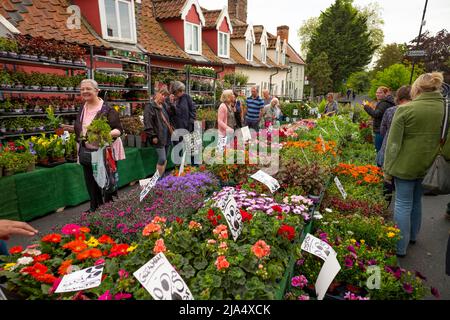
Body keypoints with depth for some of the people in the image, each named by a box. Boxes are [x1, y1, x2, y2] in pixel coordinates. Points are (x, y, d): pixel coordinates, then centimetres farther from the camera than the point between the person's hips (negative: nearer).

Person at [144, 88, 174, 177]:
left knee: (165, 159, 12)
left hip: (167, 136, 8)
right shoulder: (150, 106, -8)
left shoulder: (164, 105, 15)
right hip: (159, 137, -8)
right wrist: (153, 136, -18)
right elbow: (147, 123, -14)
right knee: (162, 159, -10)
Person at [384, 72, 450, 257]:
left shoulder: (406, 109, -15)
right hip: (429, 166, 5)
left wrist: (388, 169, -6)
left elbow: (393, 143, -13)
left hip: (405, 165, -5)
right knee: (416, 201, 21)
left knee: (403, 204, 5)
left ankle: (400, 247, 12)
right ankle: (412, 236, 40)